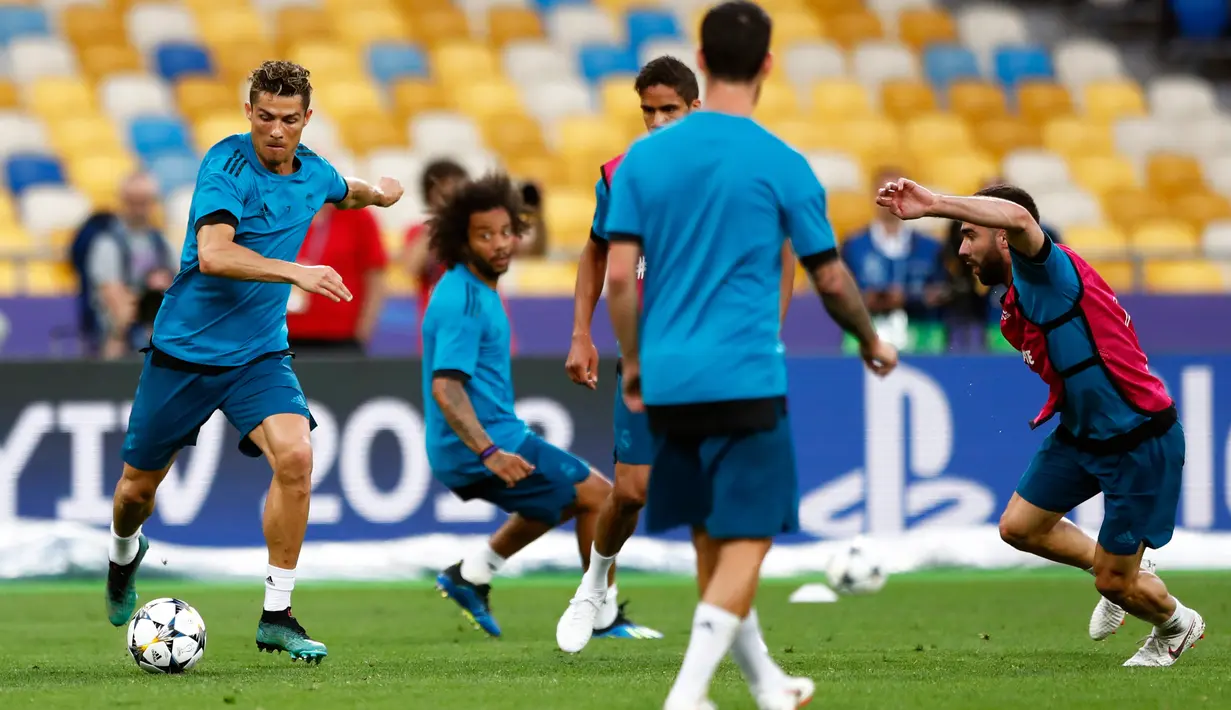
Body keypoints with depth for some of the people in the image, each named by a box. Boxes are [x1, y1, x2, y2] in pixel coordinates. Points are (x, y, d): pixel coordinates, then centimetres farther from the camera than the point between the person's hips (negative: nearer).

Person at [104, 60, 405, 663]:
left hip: (258, 353, 3)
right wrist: (294, 272, -42)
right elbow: (214, 254, -35)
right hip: (184, 348, -3)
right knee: (139, 486, 10)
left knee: (294, 456, -23)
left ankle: (276, 616, -14)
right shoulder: (228, 163, -19)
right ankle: (124, 553, 48)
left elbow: (345, 192, 30)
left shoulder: (312, 171, 1)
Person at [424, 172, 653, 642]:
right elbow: (445, 388, -29)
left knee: (564, 498, 28)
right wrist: (490, 453, -38)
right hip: (482, 446, -10)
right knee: (598, 495, -2)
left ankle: (470, 576, 22)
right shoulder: (463, 302, -21)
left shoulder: (475, 290, 11)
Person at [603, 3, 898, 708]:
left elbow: (620, 274, 0)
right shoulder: (782, 165, -6)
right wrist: (873, 342, 19)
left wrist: (633, 363, 13)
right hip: (746, 378, -5)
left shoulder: (645, 156, 3)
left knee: (713, 537, 17)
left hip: (667, 380, 5)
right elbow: (831, 279, 2)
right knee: (746, 540, -1)